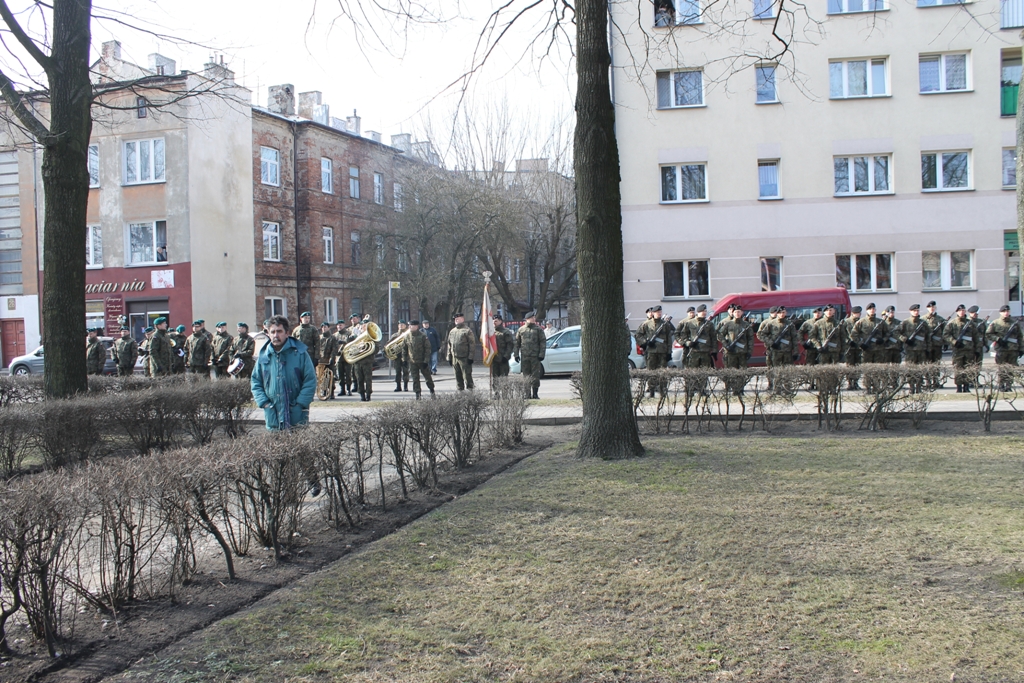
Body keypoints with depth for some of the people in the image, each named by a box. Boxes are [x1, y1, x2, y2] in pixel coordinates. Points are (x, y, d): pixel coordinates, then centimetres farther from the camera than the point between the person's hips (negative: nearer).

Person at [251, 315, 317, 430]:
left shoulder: (300, 353, -3)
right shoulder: (263, 356, 6)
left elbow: (310, 380, -3)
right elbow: (255, 382, 13)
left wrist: (300, 404, -11)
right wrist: (264, 403, -1)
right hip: (273, 416, 3)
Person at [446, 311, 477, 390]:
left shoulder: (467, 331, -4)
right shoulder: (452, 331, 15)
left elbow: (472, 344, -9)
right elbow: (449, 345, 18)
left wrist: (470, 357, -15)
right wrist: (449, 357, 13)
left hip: (465, 358, -6)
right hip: (455, 358, 6)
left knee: (467, 377, -4)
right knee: (458, 378, 11)